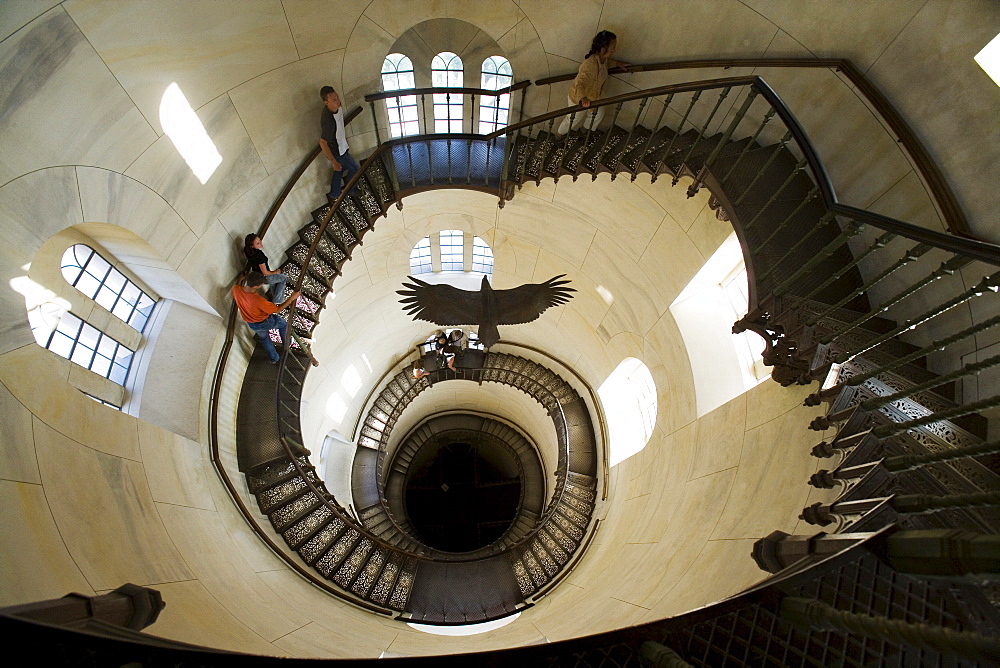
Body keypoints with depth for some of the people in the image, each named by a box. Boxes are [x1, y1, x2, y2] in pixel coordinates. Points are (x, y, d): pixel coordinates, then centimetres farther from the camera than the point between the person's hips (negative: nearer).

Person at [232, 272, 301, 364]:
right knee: (283, 324, 28)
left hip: (251, 324, 5)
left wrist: (241, 279, 13)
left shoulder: (236, 289, -27)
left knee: (264, 338, 33)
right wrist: (292, 298, -26)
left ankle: (274, 358, 51)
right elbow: (277, 309, -28)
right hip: (265, 322, -5)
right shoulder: (259, 300, -44)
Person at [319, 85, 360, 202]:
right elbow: (322, 143, -32)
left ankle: (334, 196, 44)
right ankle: (351, 190, 41)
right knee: (354, 169, 14)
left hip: (340, 146, 8)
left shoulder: (336, 108, -12)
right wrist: (334, 162, -26)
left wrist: (345, 142, 21)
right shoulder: (328, 120, -39)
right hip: (337, 152, -8)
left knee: (339, 170, 25)